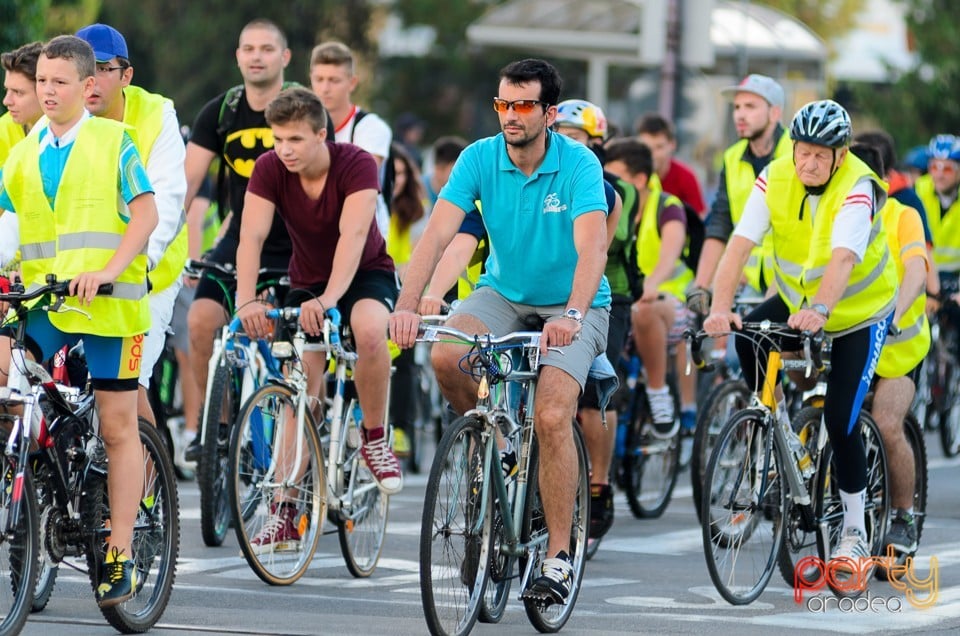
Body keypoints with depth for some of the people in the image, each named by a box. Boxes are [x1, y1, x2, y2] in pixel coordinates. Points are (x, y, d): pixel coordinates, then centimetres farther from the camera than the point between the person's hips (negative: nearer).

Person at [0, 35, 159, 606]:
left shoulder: (113, 142, 0)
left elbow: (146, 215, -7)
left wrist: (107, 272, -21)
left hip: (108, 301, -4)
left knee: (118, 426, 1)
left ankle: (120, 553, 5)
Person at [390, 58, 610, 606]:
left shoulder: (579, 165, -20)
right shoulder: (480, 159, -12)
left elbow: (592, 247, -32)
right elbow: (438, 233, -21)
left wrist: (571, 316, -49)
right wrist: (407, 304, -36)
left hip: (572, 305, -3)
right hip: (503, 295, 3)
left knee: (552, 417, -23)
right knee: (445, 355, -27)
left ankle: (559, 557, -13)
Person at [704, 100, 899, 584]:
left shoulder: (857, 188, -27)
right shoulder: (775, 179, -17)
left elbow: (843, 258, -42)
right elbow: (740, 244, -27)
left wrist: (819, 310, -60)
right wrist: (720, 308, -42)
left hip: (858, 313, -4)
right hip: (796, 302, 4)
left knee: (840, 421, -11)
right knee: (747, 335, -28)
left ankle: (854, 530, 8)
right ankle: (776, 426, -3)